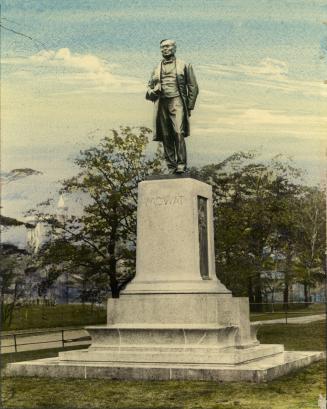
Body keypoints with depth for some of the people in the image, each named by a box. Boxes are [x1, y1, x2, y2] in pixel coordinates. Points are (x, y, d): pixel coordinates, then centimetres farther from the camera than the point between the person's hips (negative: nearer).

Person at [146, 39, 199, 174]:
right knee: (166, 136, -2)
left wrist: (189, 106, 0)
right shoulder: (156, 70, 21)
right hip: (161, 104, 3)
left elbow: (193, 87, 9)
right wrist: (153, 91, -3)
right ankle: (171, 167, 1)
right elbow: (148, 90, 21)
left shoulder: (183, 65, 12)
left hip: (177, 102, -3)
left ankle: (181, 165, -17)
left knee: (178, 133, -19)